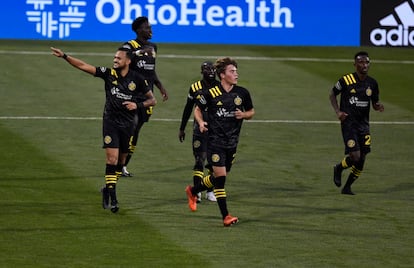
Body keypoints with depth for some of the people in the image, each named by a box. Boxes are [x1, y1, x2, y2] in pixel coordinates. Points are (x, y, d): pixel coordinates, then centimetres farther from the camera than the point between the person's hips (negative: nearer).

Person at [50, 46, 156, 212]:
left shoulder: (137, 79, -3)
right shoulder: (109, 74, -3)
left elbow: (152, 100, 4)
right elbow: (83, 66, -6)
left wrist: (138, 105, -14)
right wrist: (64, 56, -14)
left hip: (128, 124, 1)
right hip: (111, 122, -1)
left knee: (121, 161, 11)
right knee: (112, 159, -12)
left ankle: (108, 190, 32)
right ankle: (113, 199, -11)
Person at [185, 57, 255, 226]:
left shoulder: (242, 93, 3)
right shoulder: (210, 93, -7)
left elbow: (251, 112, 16)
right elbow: (198, 110, 8)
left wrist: (243, 115, -6)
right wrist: (201, 123, -11)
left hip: (232, 142, 5)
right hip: (215, 141, -5)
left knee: (219, 178, 14)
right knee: (220, 177, -12)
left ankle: (193, 191, 40)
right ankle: (225, 216, -9)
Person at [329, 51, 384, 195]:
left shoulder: (372, 83, 5)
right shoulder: (346, 80, -8)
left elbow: (375, 103, 16)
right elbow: (332, 94, 7)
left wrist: (378, 106, -8)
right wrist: (338, 111, -5)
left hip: (363, 124, 5)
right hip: (348, 123, -5)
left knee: (361, 160, 2)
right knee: (355, 156, -16)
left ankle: (347, 187, 20)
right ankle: (339, 168, 17)